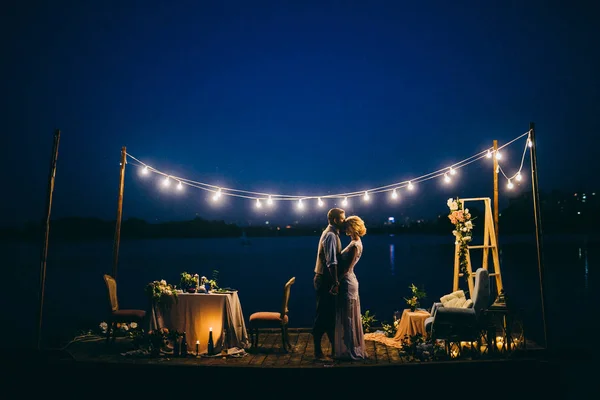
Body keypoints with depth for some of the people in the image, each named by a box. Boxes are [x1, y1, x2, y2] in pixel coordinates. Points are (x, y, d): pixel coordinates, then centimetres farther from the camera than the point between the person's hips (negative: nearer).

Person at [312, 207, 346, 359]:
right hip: (325, 280, -10)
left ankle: (334, 346, 25)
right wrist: (335, 282, -24)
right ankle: (318, 350, 5)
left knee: (329, 313, 15)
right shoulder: (331, 235, -16)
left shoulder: (331, 233, 16)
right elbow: (331, 262, -23)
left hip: (325, 280, 10)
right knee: (323, 314, -3)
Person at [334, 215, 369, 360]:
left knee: (347, 318, -1)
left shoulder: (355, 246, -19)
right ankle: (352, 349, 24)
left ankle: (351, 351, 8)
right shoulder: (355, 242, 12)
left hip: (346, 283, -10)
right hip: (347, 282, 10)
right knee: (348, 318, 15)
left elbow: (347, 269, -20)